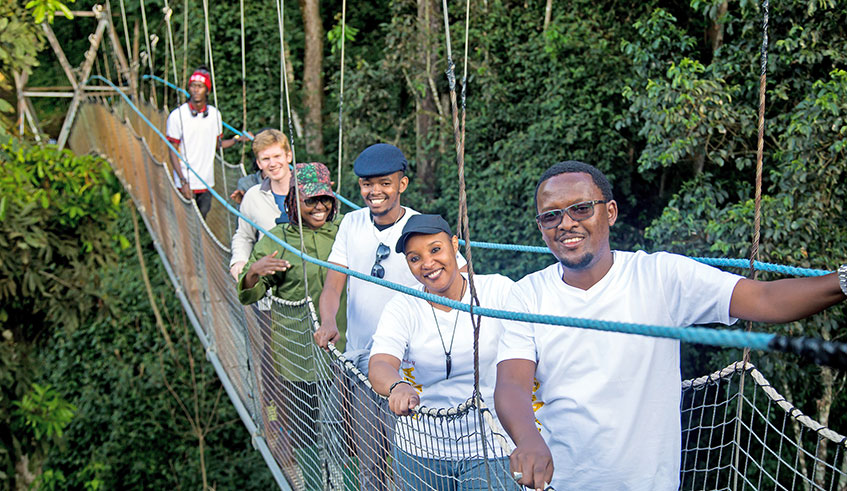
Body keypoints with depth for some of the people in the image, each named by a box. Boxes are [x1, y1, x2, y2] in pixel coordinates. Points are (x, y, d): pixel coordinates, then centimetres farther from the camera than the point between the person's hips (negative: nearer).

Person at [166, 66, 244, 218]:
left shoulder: (214, 114, 5)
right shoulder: (177, 115, -7)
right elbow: (173, 152, -6)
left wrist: (237, 139, -2)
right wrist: (183, 181, -13)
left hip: (207, 182, 4)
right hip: (186, 184, -4)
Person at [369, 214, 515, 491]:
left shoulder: (499, 290, -6)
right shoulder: (401, 308, -3)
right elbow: (380, 365, -18)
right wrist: (398, 386, -41)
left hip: (489, 448, -1)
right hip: (419, 448, 2)